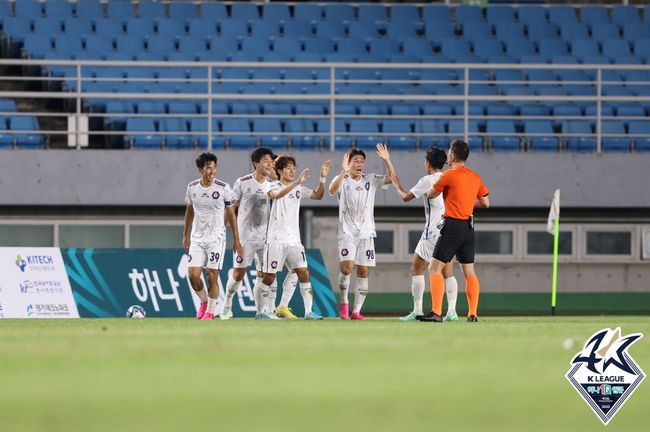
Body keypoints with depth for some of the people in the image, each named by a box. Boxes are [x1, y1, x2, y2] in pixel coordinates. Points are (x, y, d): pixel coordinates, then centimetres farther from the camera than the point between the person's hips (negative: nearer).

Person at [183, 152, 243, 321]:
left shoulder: (223, 188, -7)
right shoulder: (192, 187, 2)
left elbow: (231, 215, 1)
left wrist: (236, 240, 1)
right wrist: (185, 235, 20)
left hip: (216, 237, -3)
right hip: (197, 237, 3)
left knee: (212, 275, -6)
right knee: (193, 275, -6)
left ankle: (210, 311, 8)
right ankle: (204, 301, 21)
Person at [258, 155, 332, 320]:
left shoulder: (298, 189, 11)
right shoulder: (274, 186, -5)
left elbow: (318, 195, 13)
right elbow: (277, 194, -28)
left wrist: (323, 178, -3)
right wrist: (297, 182, -39)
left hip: (294, 240, 4)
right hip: (276, 240, -4)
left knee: (303, 273, -7)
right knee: (269, 277, 0)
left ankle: (308, 311, -7)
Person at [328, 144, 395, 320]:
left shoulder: (370, 180, 8)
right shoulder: (342, 180, -2)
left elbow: (392, 178, -1)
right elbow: (332, 190, -23)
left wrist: (386, 160, -16)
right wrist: (344, 172, -37)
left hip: (366, 233, 3)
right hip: (347, 233, -3)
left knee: (363, 271, -1)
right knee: (346, 268, -18)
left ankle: (356, 311, 4)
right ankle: (344, 302, 4)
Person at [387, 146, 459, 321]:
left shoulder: (427, 180, -8)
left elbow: (406, 197, 2)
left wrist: (398, 186, 20)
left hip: (433, 231, -6)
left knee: (416, 268, 4)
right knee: (448, 272, 7)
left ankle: (417, 311, -2)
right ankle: (451, 311, -4)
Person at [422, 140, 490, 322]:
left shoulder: (449, 175, -9)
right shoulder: (475, 177, 9)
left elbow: (430, 195, 3)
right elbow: (485, 203, 13)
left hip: (452, 226, -7)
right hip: (468, 227, 7)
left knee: (435, 268, -5)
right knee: (469, 272, 13)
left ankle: (436, 312, -15)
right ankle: (473, 313, 10)